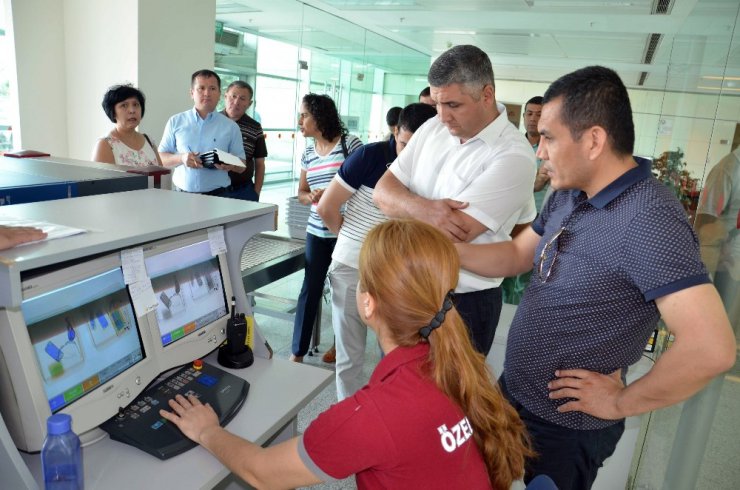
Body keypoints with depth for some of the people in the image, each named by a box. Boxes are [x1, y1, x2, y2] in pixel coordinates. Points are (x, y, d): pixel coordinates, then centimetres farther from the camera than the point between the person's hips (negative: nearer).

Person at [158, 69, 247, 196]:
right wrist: (181, 158, -10)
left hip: (218, 195, -1)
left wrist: (230, 165, -15)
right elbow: (160, 158, 10)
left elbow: (242, 167, 8)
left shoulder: (230, 127, 8)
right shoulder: (175, 122, 10)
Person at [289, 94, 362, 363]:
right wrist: (311, 197, -7)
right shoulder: (308, 153, 11)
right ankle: (297, 352, 14)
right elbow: (301, 192, 17)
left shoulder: (350, 143, -7)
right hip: (316, 231, 5)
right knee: (310, 288, 5)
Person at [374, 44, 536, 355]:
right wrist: (422, 208, -23)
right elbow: (382, 191, -1)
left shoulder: (513, 156, -20)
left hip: (465, 303, -6)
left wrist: (405, 205, -7)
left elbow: (451, 234, -26)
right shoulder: (433, 128, 2)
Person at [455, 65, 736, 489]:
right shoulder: (568, 196, 0)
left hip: (565, 427, -8)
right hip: (512, 394, 8)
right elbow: (515, 256, 8)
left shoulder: (649, 221, -29)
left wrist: (622, 403, -20)